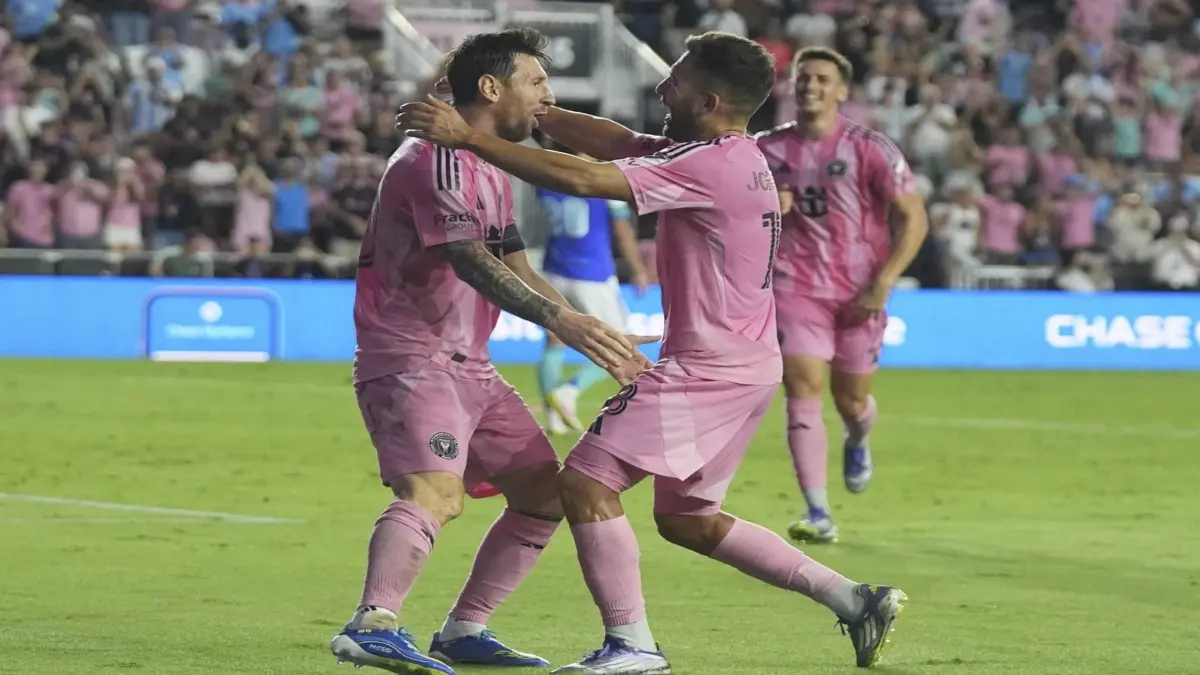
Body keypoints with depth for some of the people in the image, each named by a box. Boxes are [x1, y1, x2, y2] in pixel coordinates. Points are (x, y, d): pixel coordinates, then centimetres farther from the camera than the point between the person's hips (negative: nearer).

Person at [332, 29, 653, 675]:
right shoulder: (436, 158, -14)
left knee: (545, 493, 11)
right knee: (435, 490, -31)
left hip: (466, 364, 10)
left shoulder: (490, 172, 20)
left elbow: (516, 271, 24)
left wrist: (600, 339, 16)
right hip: (408, 356, -10)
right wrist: (557, 319, -40)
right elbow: (470, 261, -28)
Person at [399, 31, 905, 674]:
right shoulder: (728, 157, 12)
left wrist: (468, 137, -23)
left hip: (707, 371, -10)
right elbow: (611, 140, 13)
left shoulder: (706, 167, -19)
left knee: (584, 482, -9)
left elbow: (581, 179, -25)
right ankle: (853, 598, 19)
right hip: (746, 366, 10)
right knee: (684, 517, 20)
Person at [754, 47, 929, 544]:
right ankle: (818, 515, -17)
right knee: (802, 391, -14)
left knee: (851, 400, 10)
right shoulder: (769, 149, 4)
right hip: (795, 288, 1)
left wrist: (882, 284, -14)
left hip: (859, 294, -1)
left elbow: (914, 219, -7)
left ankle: (857, 442, 50)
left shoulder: (870, 149, -7)